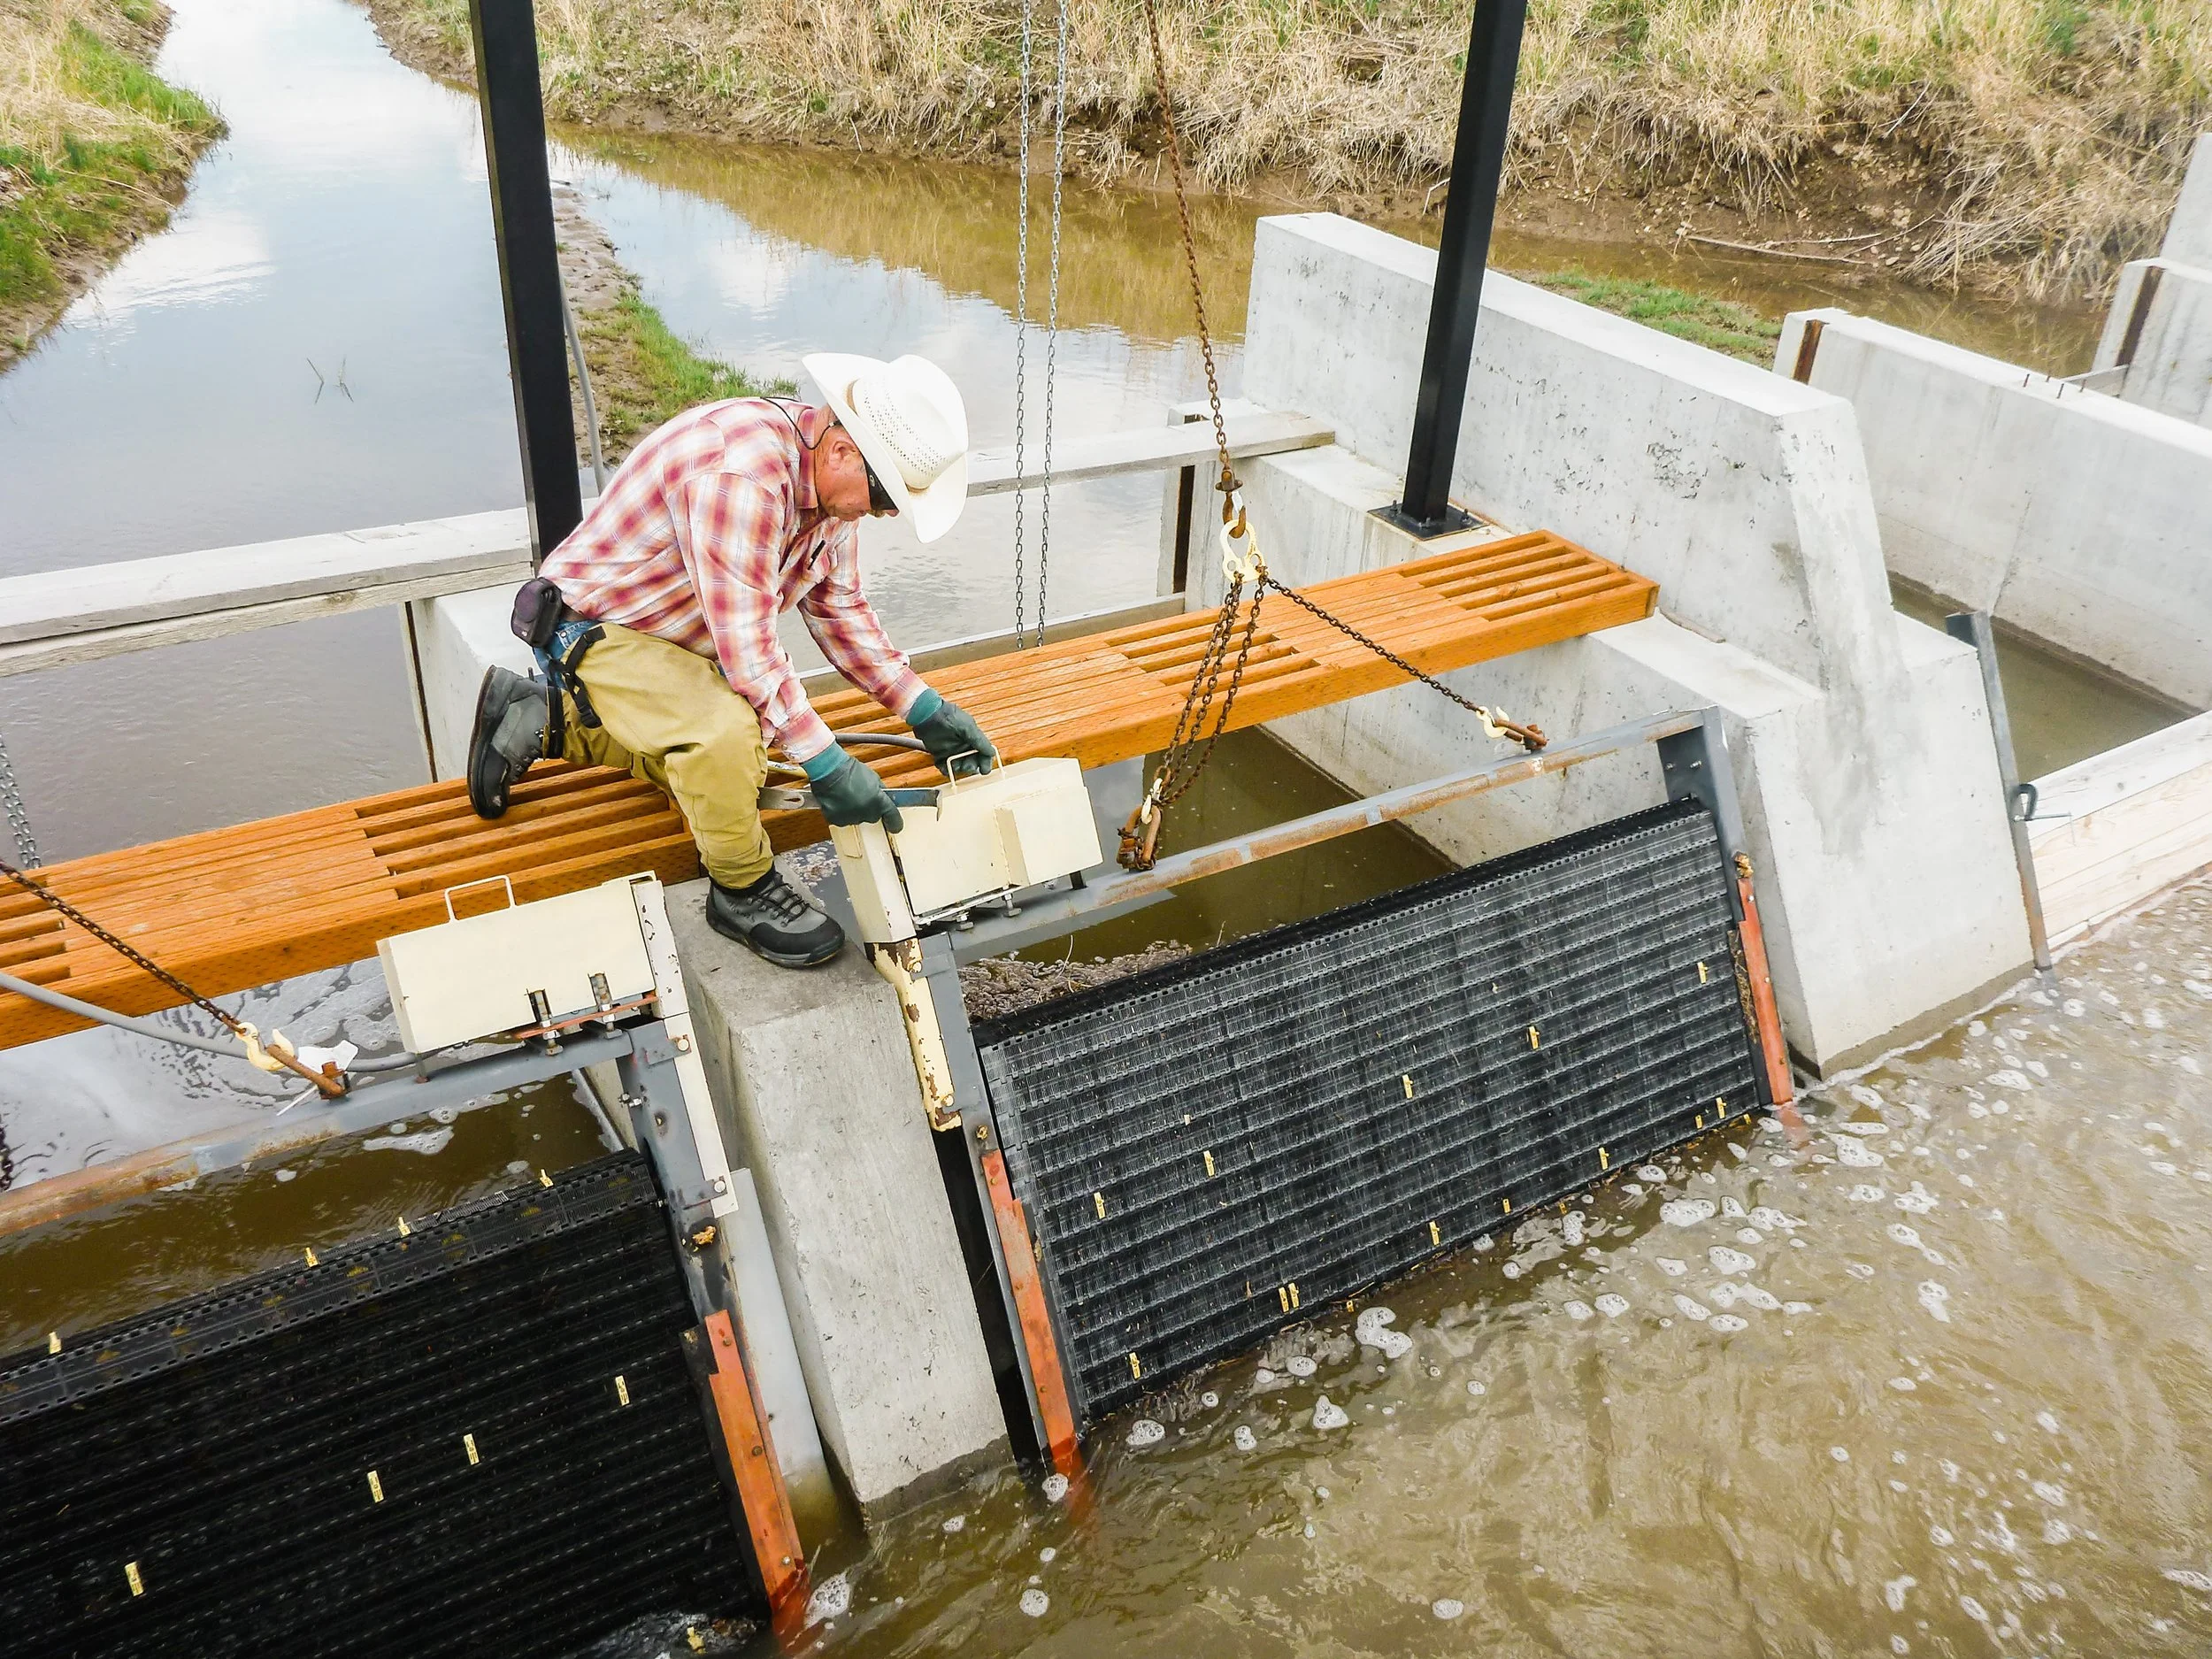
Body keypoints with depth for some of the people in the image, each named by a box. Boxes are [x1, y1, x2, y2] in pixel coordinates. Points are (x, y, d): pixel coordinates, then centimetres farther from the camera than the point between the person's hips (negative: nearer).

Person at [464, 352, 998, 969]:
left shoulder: (832, 476, -5)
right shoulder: (743, 474, -35)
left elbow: (839, 608, 3)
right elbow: (744, 641, -35)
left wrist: (925, 711, -5)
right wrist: (826, 763, -35)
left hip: (682, 638, 10)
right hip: (598, 628, -9)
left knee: (735, 773, 19)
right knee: (724, 731, -34)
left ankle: (545, 719, 24)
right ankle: (743, 890, -8)